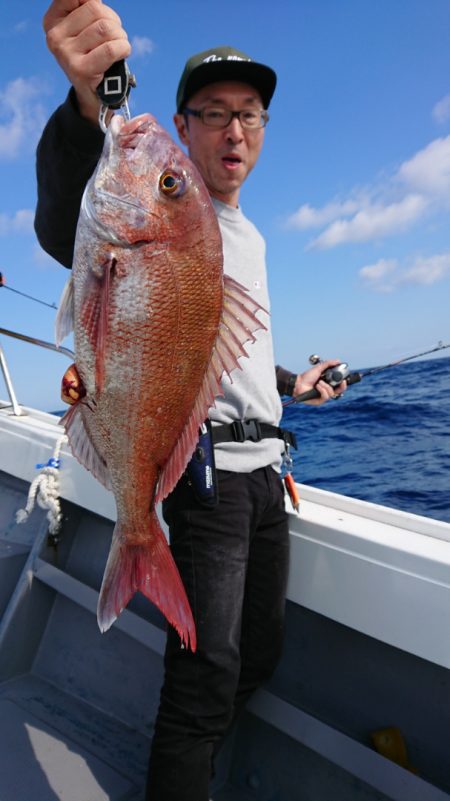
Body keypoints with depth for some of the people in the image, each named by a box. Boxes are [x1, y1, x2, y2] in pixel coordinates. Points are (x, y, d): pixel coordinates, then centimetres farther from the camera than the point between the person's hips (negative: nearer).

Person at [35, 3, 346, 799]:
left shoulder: (249, 235, 18)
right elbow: (71, 234, -33)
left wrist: (292, 383, 34)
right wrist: (87, 107, -48)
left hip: (265, 467, 9)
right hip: (209, 470, -8)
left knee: (260, 653, 18)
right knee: (209, 670, -8)